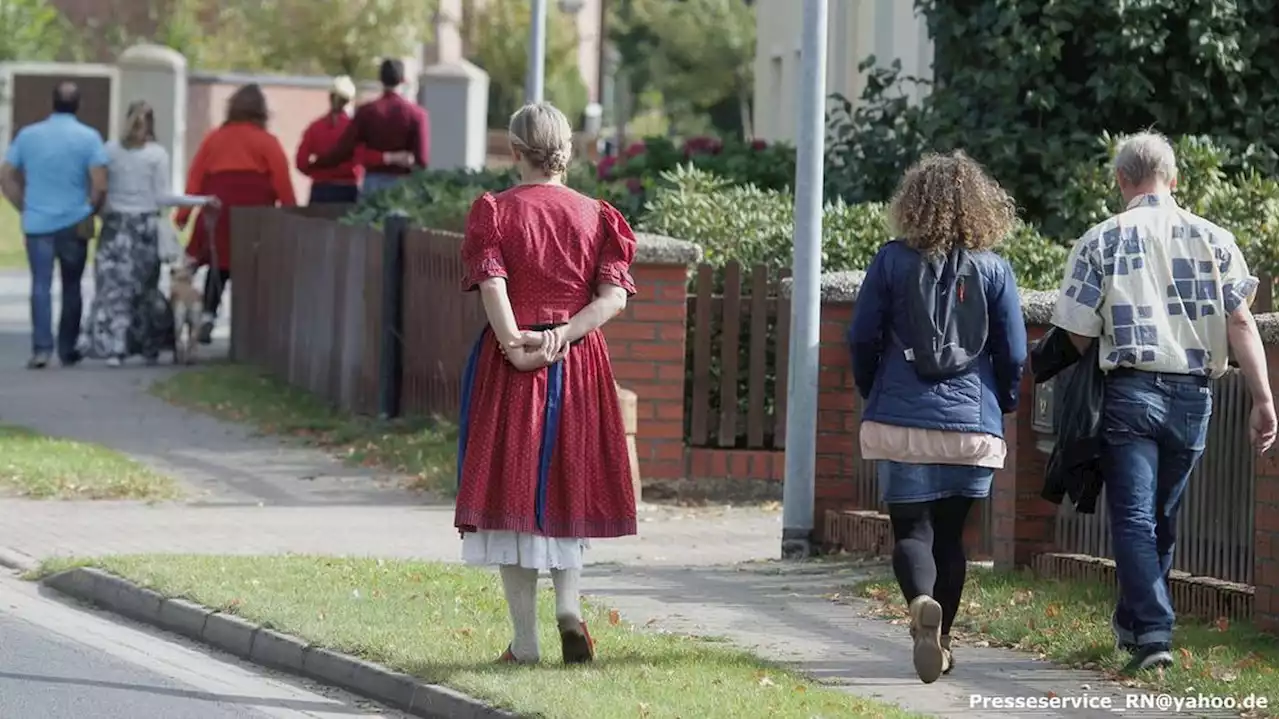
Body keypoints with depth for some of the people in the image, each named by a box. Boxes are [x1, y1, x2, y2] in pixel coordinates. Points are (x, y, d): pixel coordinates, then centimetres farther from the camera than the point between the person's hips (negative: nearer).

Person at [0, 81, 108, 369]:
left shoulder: (27, 135, 2)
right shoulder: (89, 137, -6)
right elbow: (100, 185, -13)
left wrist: (24, 206, 12)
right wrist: (90, 211, 5)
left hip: (37, 223, 1)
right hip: (73, 223, -1)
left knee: (41, 285, -1)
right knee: (71, 287, 12)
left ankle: (41, 348, -15)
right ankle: (67, 350, 17)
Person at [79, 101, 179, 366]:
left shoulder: (111, 150, -2)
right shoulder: (157, 154, -6)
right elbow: (162, 196, -7)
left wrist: (104, 213, 14)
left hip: (115, 225, 0)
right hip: (146, 225, 0)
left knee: (113, 286, 1)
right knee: (145, 288, 12)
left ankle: (111, 347, -10)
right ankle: (149, 348, 17)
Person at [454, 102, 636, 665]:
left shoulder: (494, 212, -2)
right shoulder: (595, 216, 5)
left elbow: (492, 287, -15)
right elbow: (614, 296, -6)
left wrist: (517, 346, -15)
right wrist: (562, 335, -11)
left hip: (511, 364, -2)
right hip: (579, 365, 2)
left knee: (511, 492, 2)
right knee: (567, 488, 15)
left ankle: (524, 640, 1)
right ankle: (569, 605, -6)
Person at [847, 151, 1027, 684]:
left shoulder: (892, 261, -1)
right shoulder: (993, 270, 0)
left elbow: (862, 339, 1)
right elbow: (1013, 354, 1)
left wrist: (872, 395, 18)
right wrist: (1002, 405, 20)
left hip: (900, 422, -1)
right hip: (971, 426, 1)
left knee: (911, 529, 0)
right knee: (949, 532, 15)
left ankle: (922, 602, -29)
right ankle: (940, 644, 17)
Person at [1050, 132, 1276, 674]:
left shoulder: (1100, 242, 0)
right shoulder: (1213, 240, 5)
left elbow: (1077, 335, -3)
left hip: (1130, 390, -3)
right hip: (1193, 395, 3)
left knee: (1133, 517, -3)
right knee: (1163, 517, 16)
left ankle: (1152, 631, -17)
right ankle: (1132, 623, 30)